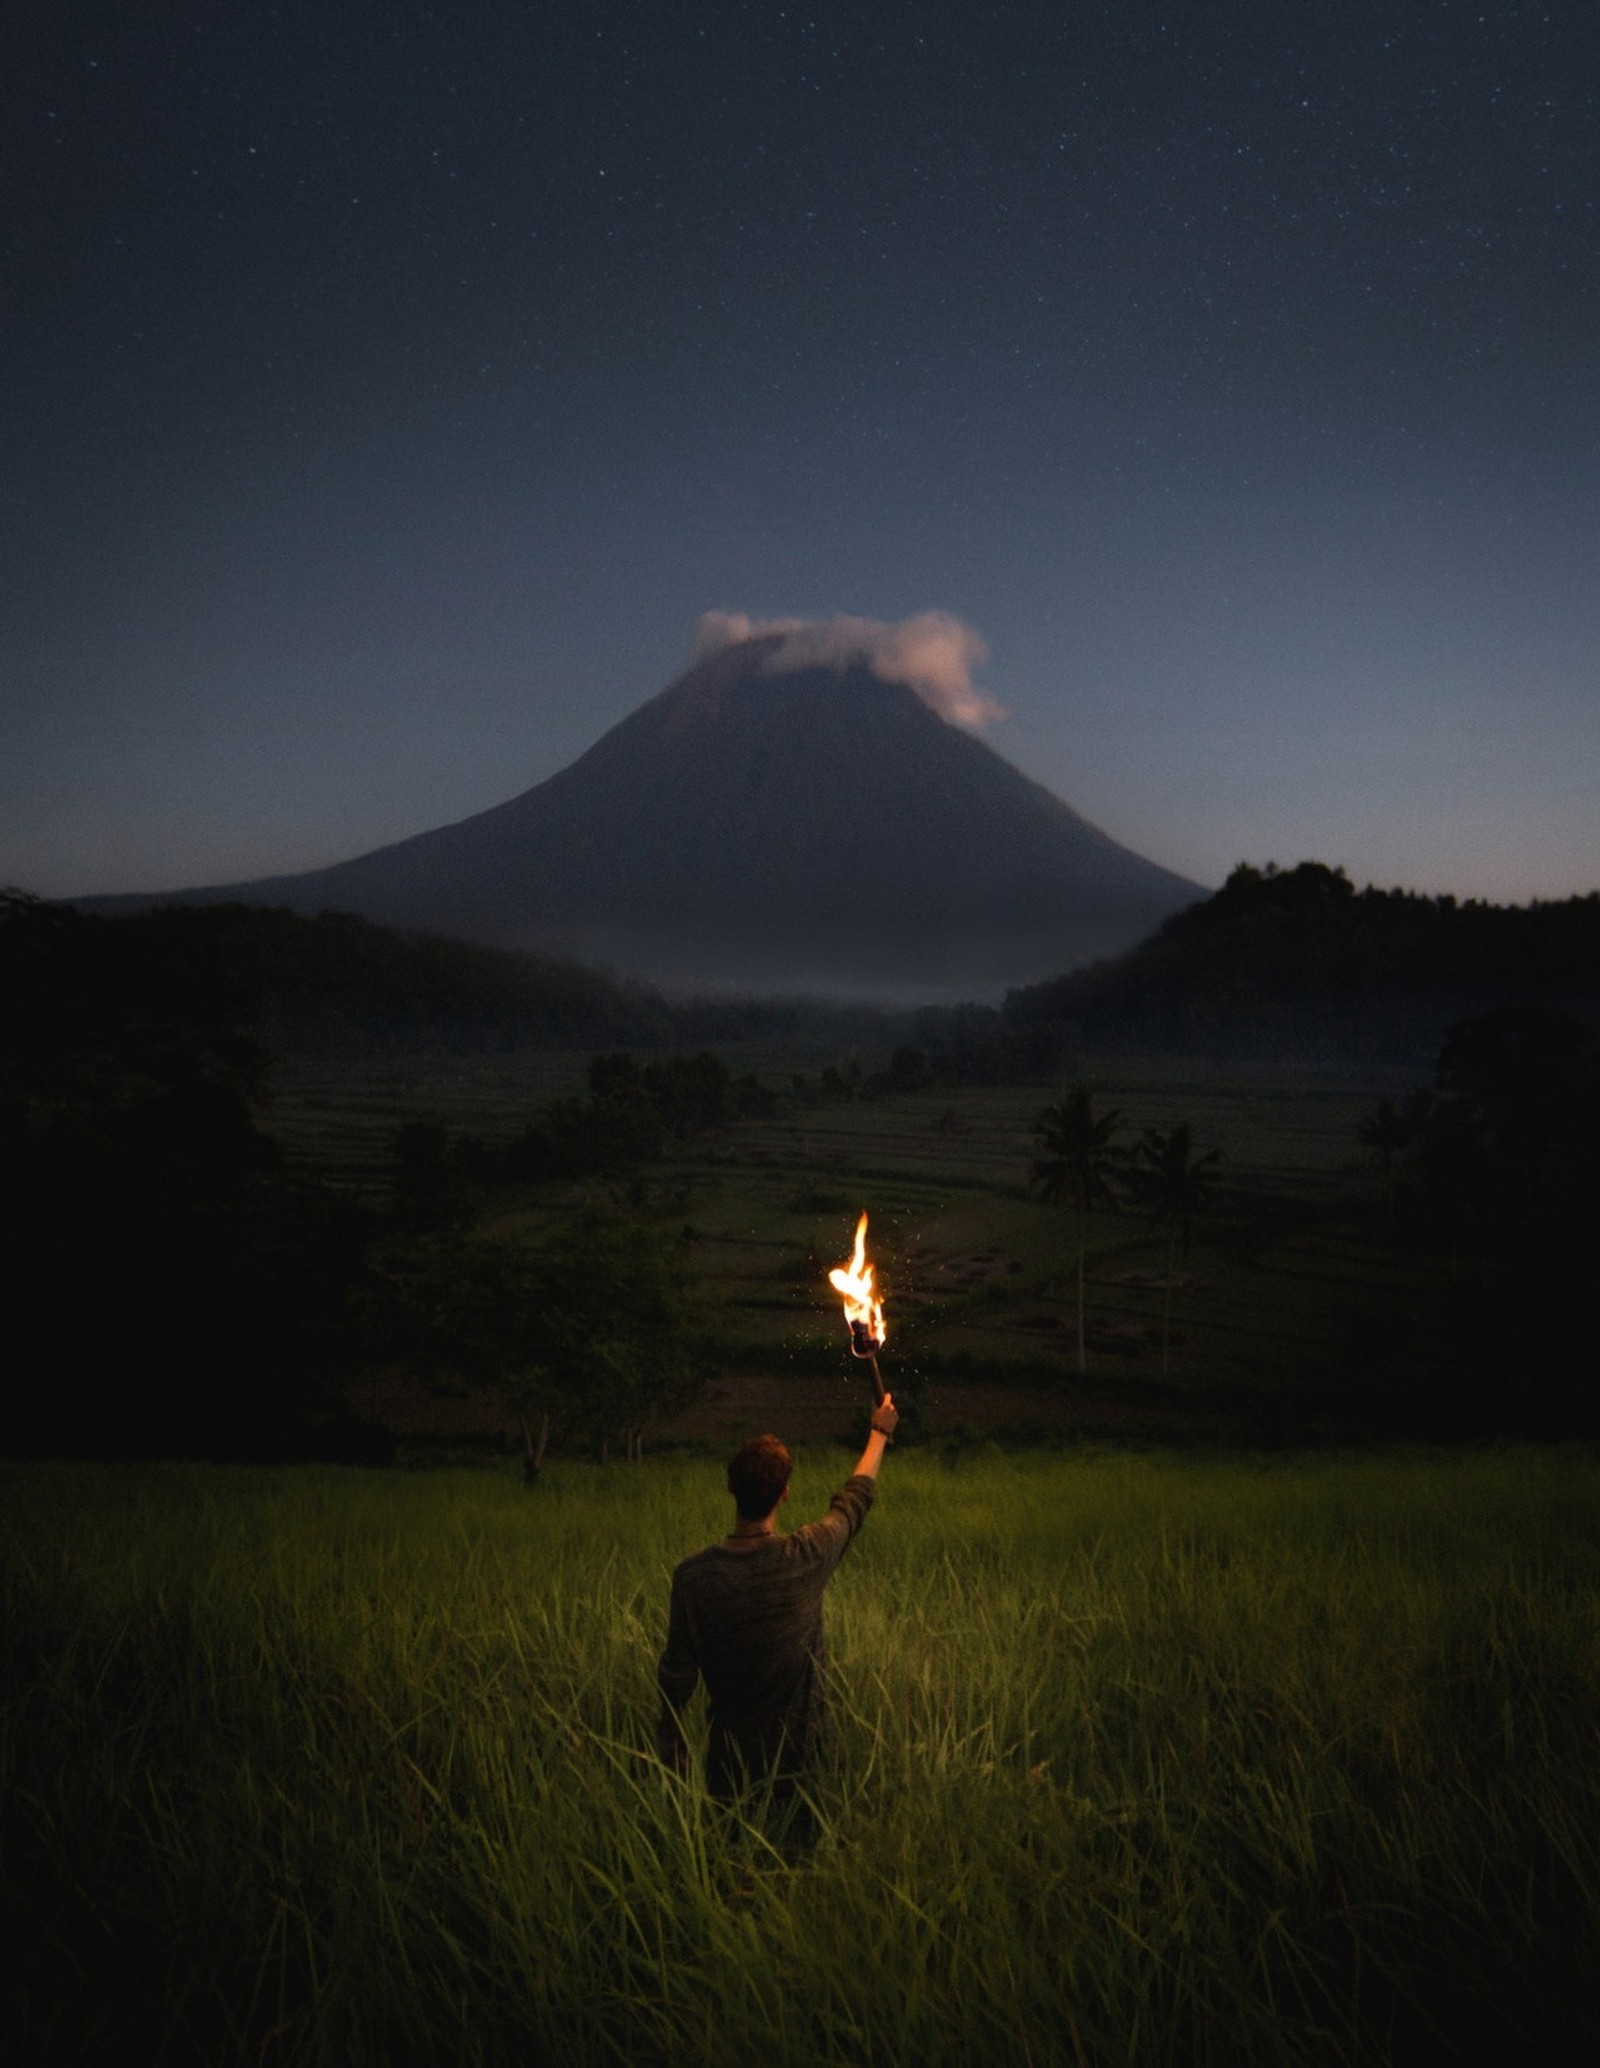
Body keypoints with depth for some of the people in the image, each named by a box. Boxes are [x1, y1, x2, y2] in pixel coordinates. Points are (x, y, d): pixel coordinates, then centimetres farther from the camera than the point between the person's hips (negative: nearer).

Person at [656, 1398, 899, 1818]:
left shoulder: (692, 1577, -21)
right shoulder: (808, 1558, -20)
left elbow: (676, 1676, -11)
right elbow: (855, 1498, 0)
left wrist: (672, 1748, 7)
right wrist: (879, 1433, 18)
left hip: (730, 1760, 0)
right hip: (799, 1754, 0)